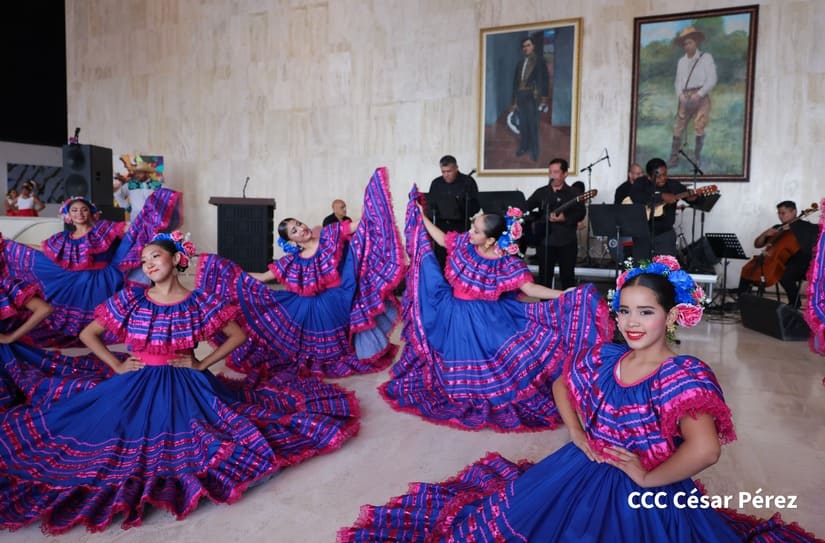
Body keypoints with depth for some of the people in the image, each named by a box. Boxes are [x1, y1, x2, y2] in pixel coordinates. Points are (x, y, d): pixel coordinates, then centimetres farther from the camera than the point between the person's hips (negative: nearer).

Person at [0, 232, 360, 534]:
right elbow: (87, 334, 6)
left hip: (185, 387, -1)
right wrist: (116, 365, -3)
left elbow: (238, 335, -2)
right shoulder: (130, 299, -3)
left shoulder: (200, 301, -8)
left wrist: (203, 364, -7)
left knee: (192, 438, -7)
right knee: (119, 437, -7)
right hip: (136, 386, 2)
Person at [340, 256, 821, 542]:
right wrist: (579, 437, 0)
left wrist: (647, 479, -24)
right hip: (582, 473, 6)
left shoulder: (686, 375, -22)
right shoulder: (603, 358, -3)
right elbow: (561, 387, 14)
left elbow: (705, 449, -38)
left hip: (645, 497, -5)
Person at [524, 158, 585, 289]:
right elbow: (525, 208, 12)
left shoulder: (574, 193, 1)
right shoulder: (541, 192, 9)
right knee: (544, 277, 8)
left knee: (568, 277, 5)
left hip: (567, 242, -2)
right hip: (544, 241, 2)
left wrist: (565, 218, -24)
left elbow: (581, 213, -9)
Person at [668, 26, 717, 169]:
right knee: (678, 127, -4)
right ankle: (674, 158, -3)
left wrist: (698, 94, -17)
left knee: (699, 127, -11)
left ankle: (697, 157, -4)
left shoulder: (706, 57, 3)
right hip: (685, 98, 4)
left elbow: (712, 80, -4)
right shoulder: (681, 61, 16)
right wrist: (681, 95, -6)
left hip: (701, 97, -4)